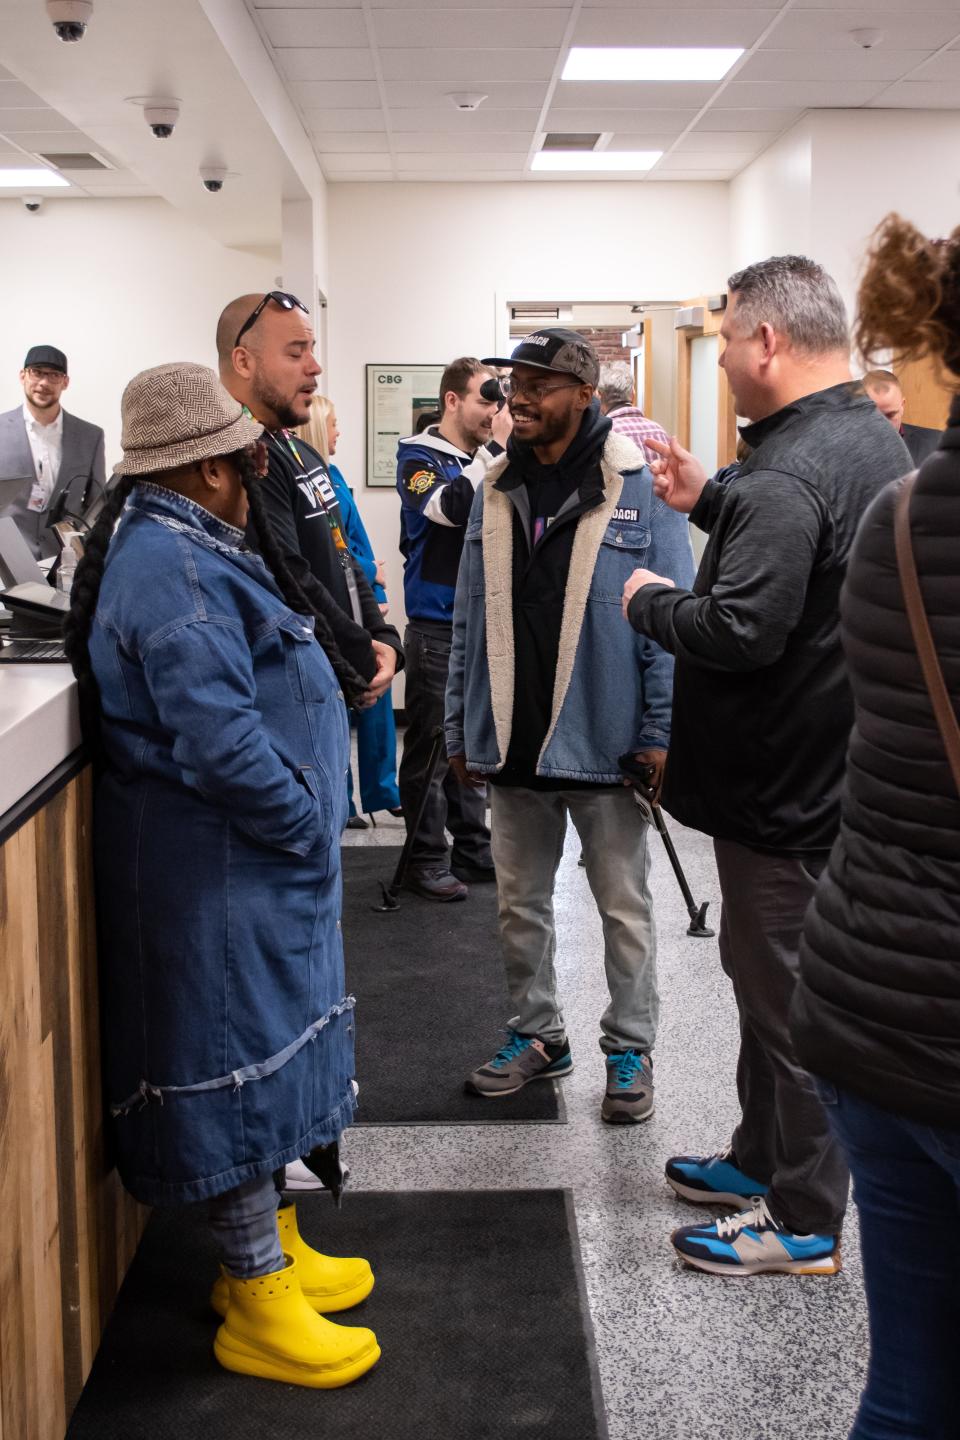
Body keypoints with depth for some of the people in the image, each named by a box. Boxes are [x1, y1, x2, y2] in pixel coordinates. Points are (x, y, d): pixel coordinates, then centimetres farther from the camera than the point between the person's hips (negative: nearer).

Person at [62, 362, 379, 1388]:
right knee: (239, 1063, 1)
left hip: (251, 864, 11)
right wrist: (307, 827, -16)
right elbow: (220, 741, -28)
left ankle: (268, 1251, 35)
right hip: (217, 875, -11)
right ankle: (257, 1308, 15)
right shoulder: (173, 569, -22)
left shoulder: (182, 547, 12)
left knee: (260, 1052, 19)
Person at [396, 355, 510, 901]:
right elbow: (452, 507, -25)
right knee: (432, 747, -1)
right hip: (438, 626, -6)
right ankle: (427, 858, 7)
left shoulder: (490, 458, 12)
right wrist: (496, 446, -22)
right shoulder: (419, 457, -5)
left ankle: (474, 847, 22)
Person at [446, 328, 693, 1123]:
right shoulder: (497, 491, 7)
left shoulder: (641, 488, -8)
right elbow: (472, 620, 10)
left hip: (603, 741, -5)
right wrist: (462, 728, 8)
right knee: (520, 901, 16)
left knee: (624, 906, 9)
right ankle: (537, 1035, 32)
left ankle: (631, 1048, 23)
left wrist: (661, 733, -14)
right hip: (512, 743, 5)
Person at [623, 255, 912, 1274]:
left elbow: (742, 628, -29)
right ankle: (762, 1161, 37)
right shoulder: (874, 440, 10)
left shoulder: (789, 474, -24)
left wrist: (648, 602, -12)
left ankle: (803, 1224, 17)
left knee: (788, 997, 2)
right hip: (836, 763, 10)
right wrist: (708, 504, 10)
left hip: (783, 784, -10)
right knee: (766, 973, 22)